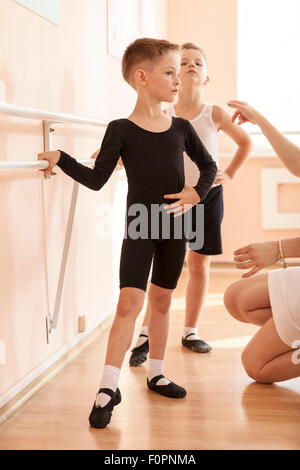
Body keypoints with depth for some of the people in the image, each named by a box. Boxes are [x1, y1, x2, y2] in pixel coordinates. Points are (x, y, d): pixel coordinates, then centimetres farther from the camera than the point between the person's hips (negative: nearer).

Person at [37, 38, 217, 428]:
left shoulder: (181, 128, 3)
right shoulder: (122, 130, -7)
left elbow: (209, 166, 13)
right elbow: (96, 179, -6)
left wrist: (196, 194, -4)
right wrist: (60, 159, -14)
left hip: (174, 227, 4)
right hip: (138, 228, -4)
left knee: (161, 300, 13)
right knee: (129, 301, -12)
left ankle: (155, 374, 28)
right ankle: (109, 387, -7)